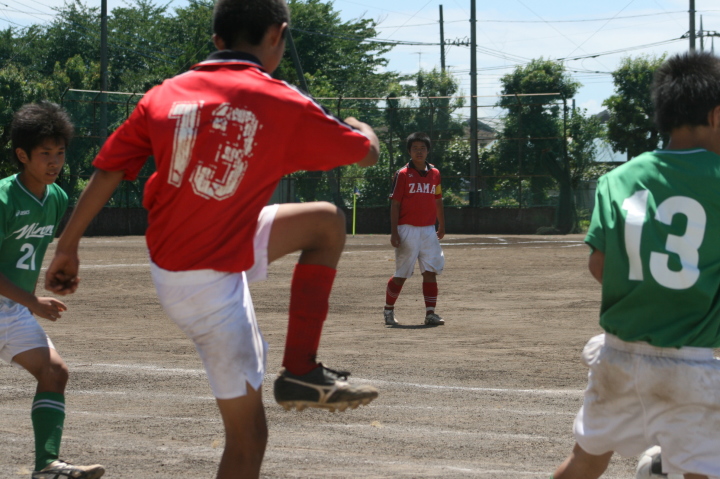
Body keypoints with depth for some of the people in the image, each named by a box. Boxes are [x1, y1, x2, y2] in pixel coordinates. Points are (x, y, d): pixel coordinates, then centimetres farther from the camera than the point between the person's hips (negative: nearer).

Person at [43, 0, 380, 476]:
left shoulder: (165, 94, -3)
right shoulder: (282, 104, -15)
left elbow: (107, 172, -2)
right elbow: (368, 152, 0)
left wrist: (68, 248, 8)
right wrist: (361, 128, 24)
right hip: (210, 284, -7)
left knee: (328, 222, 16)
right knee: (248, 434, 4)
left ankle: (302, 371, 14)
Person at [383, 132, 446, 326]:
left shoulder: (435, 173, 9)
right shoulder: (403, 174, -4)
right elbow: (395, 204, -6)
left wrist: (441, 226, 20)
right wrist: (394, 232, -11)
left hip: (428, 230, 4)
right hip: (407, 230, -4)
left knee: (430, 272, -3)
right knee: (401, 275, 1)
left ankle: (430, 313, -2)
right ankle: (388, 310, 17)